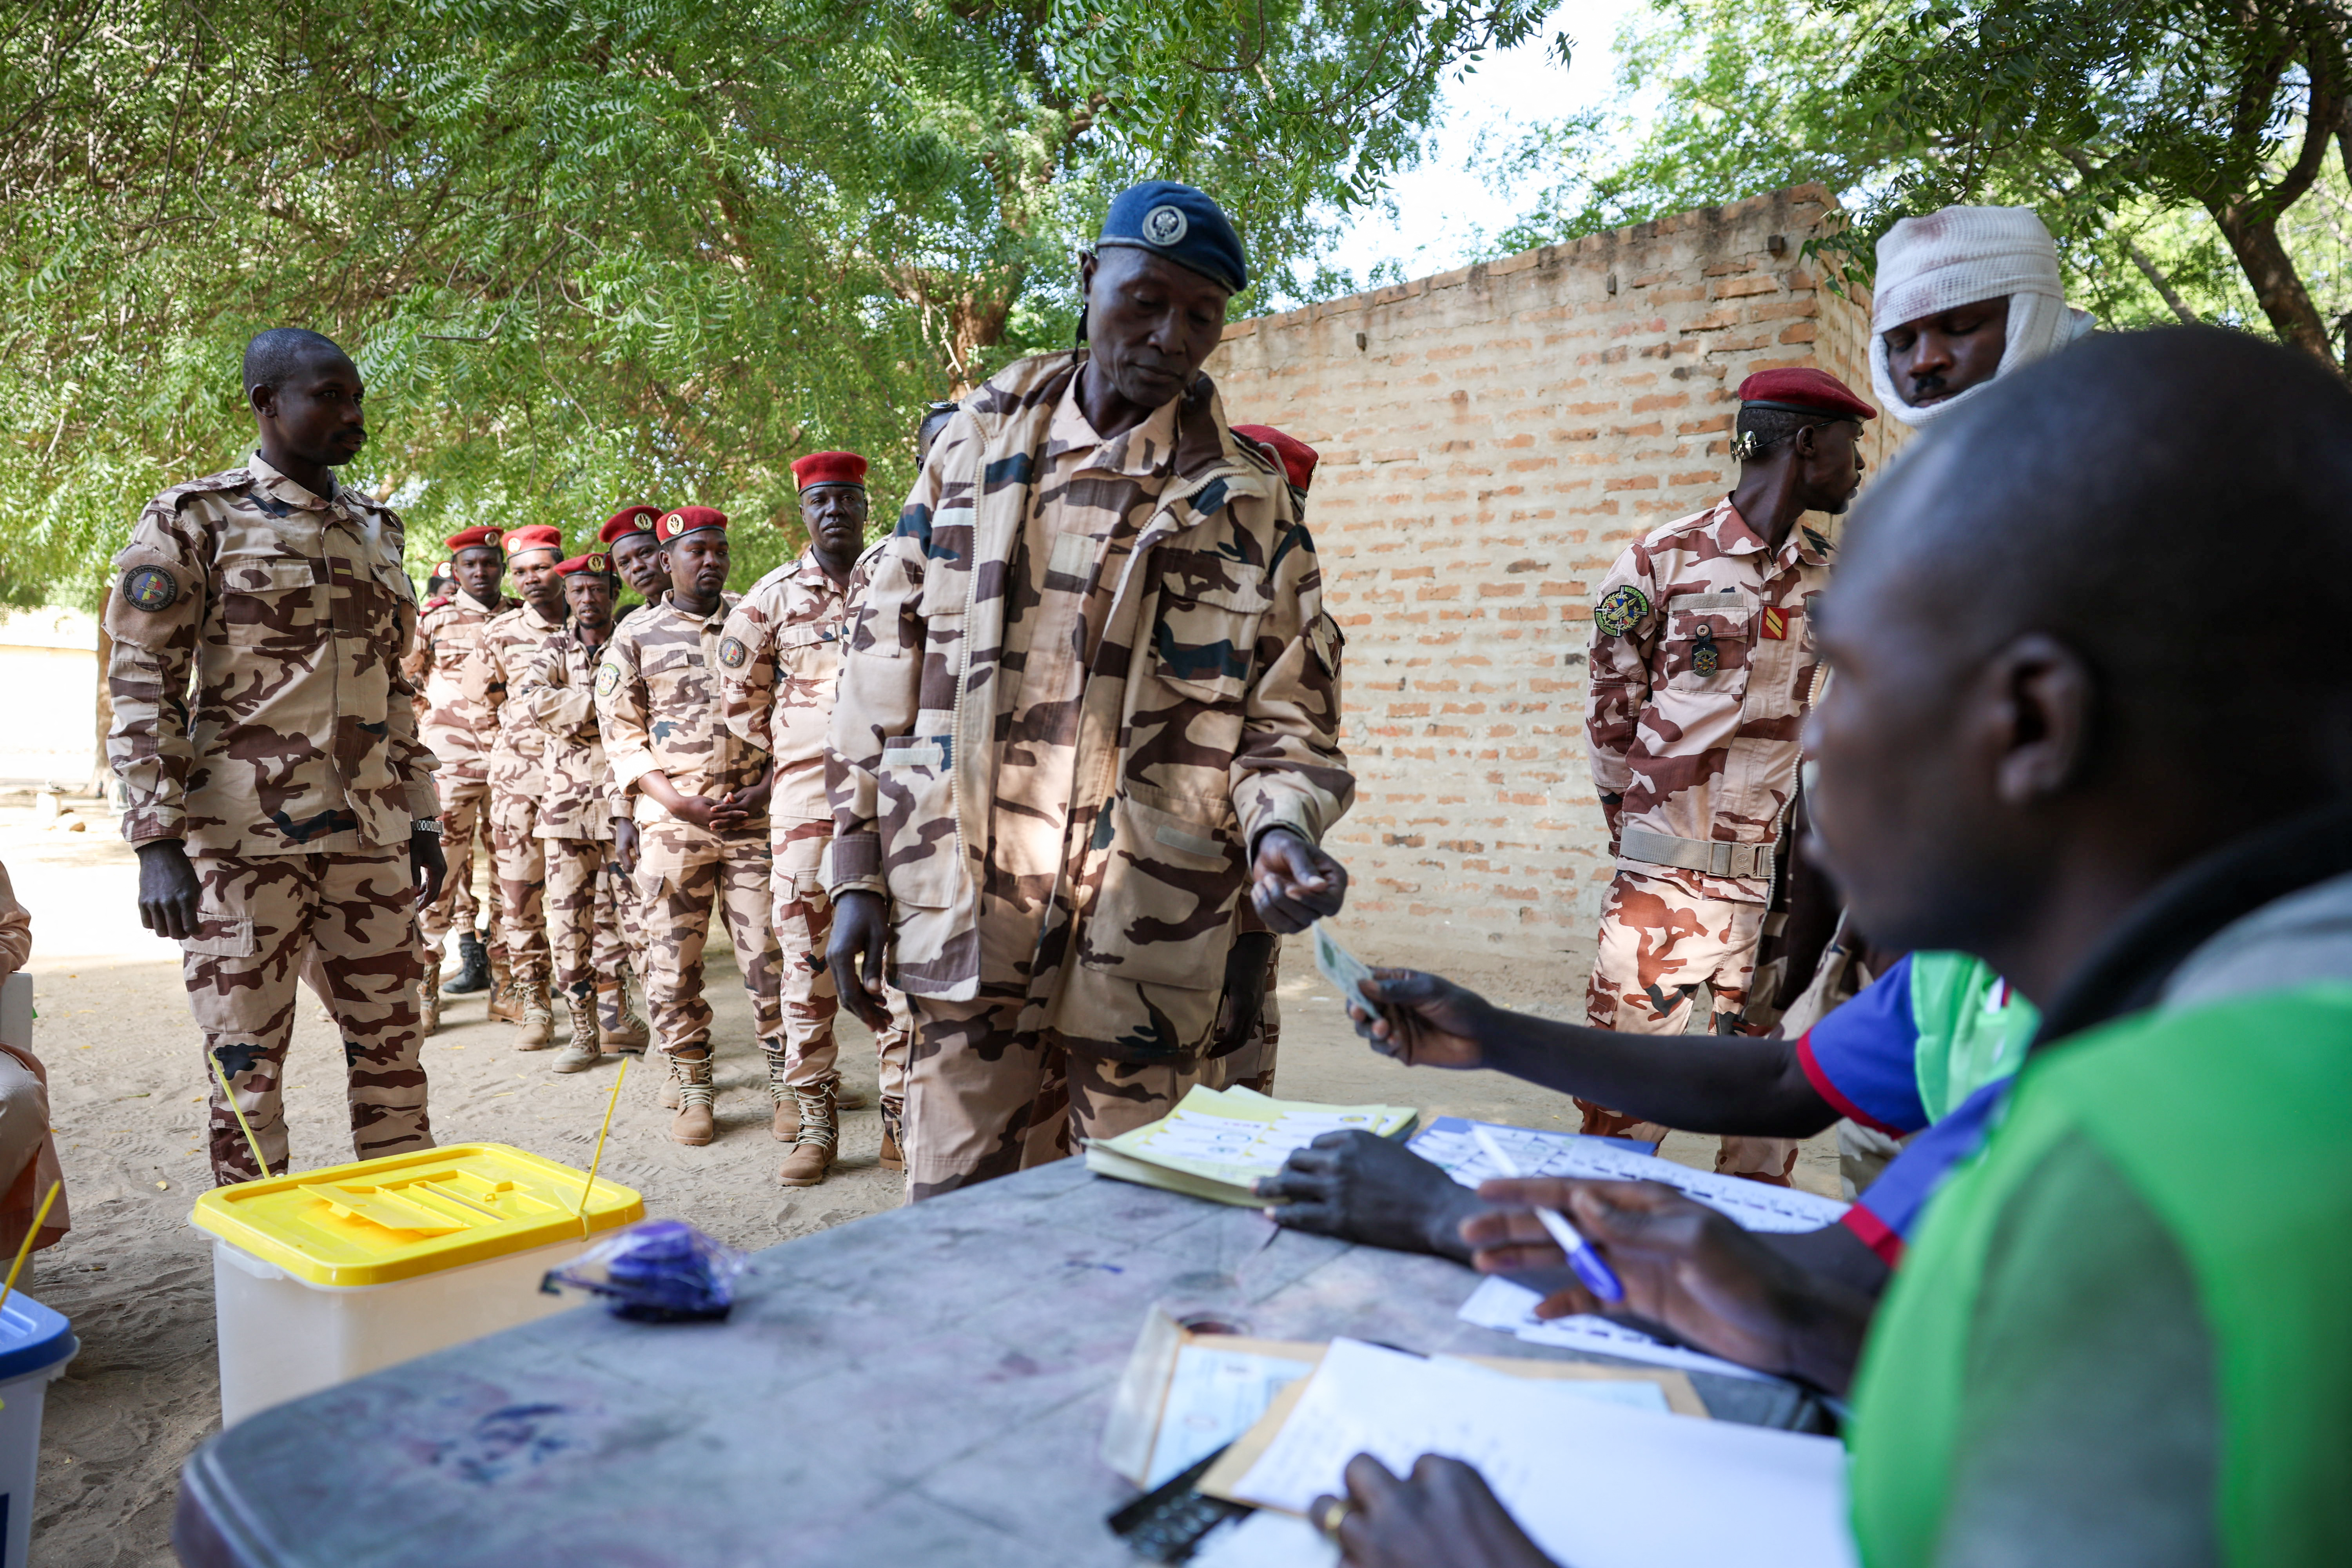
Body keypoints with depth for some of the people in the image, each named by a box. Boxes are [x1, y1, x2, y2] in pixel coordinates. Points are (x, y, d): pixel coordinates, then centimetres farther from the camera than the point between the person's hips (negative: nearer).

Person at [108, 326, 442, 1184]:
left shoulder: (376, 527, 14)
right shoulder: (193, 519, -2)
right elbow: (139, 686, -6)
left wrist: (422, 817, 14)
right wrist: (158, 841, -14)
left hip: (370, 836, 5)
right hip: (245, 838, -4)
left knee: (392, 1049, 8)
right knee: (246, 1066, 2)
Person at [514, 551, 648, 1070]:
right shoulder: (555, 651, 8)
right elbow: (525, 698, -13)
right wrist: (598, 704, -18)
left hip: (623, 799, 0)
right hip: (567, 803, 1)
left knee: (618, 911, 7)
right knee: (568, 918, 1)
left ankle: (613, 1016, 22)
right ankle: (583, 1029, 10)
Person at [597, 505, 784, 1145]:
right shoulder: (636, 635, 5)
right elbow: (620, 733, 3)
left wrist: (767, 789, -5)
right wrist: (682, 804, -9)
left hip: (754, 818, 0)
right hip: (672, 822, 0)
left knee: (769, 953, 0)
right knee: (673, 961, 3)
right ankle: (694, 1090, 16)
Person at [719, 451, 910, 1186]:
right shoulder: (773, 596, 6)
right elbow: (740, 691, 15)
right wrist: (783, 752, 13)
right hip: (806, 796, 0)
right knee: (806, 958, 1)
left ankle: (901, 1122, 10)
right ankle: (812, 1122, 11)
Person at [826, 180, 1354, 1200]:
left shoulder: (1245, 501, 2)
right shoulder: (976, 446, 8)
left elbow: (1286, 716, 1)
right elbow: (885, 666, 9)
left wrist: (1282, 830, -21)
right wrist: (858, 874, 6)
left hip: (1142, 933, -1)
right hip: (965, 917, 2)